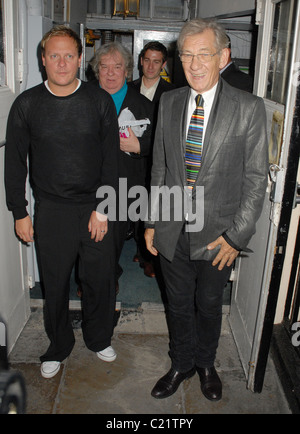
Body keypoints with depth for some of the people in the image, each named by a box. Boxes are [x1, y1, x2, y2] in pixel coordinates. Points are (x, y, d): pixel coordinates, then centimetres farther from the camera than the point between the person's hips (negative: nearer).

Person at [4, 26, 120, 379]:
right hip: (50, 211, 0)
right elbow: (15, 162, 4)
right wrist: (19, 212, 2)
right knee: (54, 283, 11)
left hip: (96, 208, 0)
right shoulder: (27, 104, 0)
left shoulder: (100, 102, -1)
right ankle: (58, 347, 35)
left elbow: (111, 159, -1)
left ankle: (99, 339, 36)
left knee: (100, 280, 10)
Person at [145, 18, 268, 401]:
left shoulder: (249, 108, -10)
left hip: (217, 235, -2)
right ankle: (181, 364, 43)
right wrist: (152, 221, 5)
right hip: (172, 231, 3)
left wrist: (236, 235, -11)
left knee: (209, 305, 17)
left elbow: (256, 179, -8)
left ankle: (205, 364, 45)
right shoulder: (169, 102, 1)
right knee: (179, 304, 18)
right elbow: (160, 167, 6)